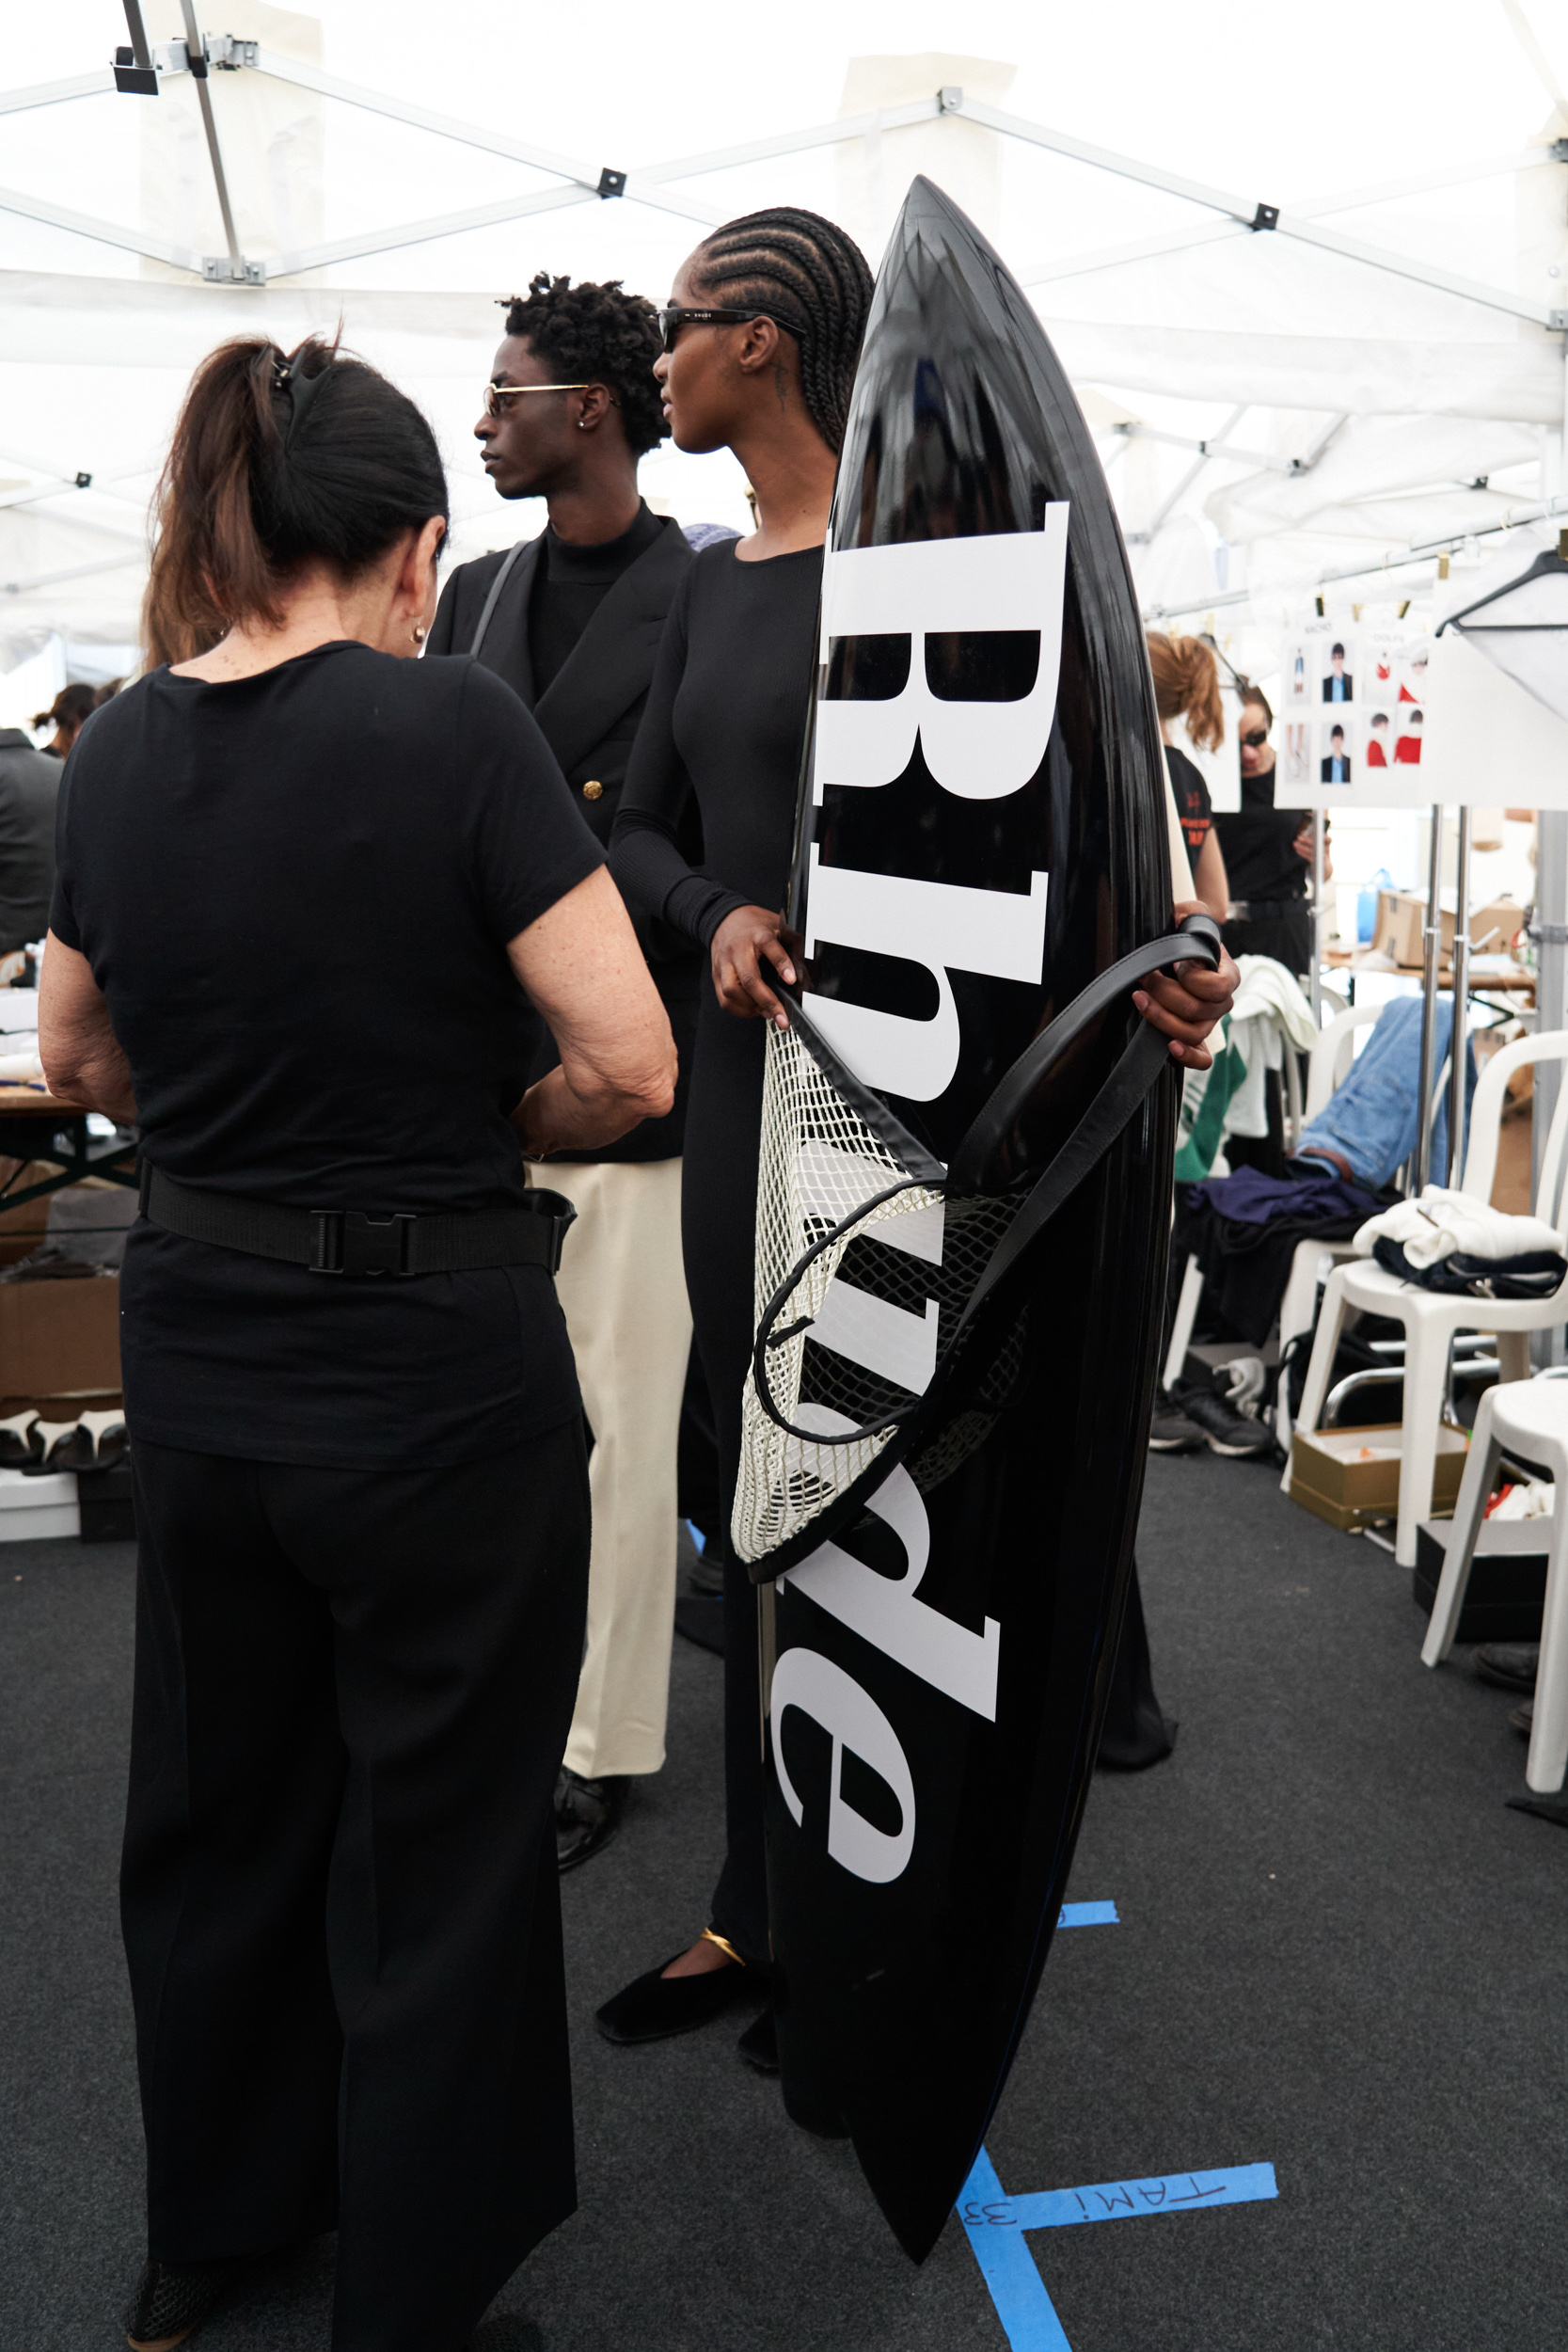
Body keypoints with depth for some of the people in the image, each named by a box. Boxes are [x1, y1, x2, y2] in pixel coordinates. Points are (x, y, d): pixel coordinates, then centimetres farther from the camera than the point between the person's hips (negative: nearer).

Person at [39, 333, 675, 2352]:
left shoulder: (117, 749, 1)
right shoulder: (450, 722, -16)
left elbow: (77, 1061, 13)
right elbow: (630, 1064, -18)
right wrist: (495, 1130, 0)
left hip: (196, 1355, 6)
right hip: (432, 1369, -6)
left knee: (216, 1807, 24)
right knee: (435, 1851, 14)